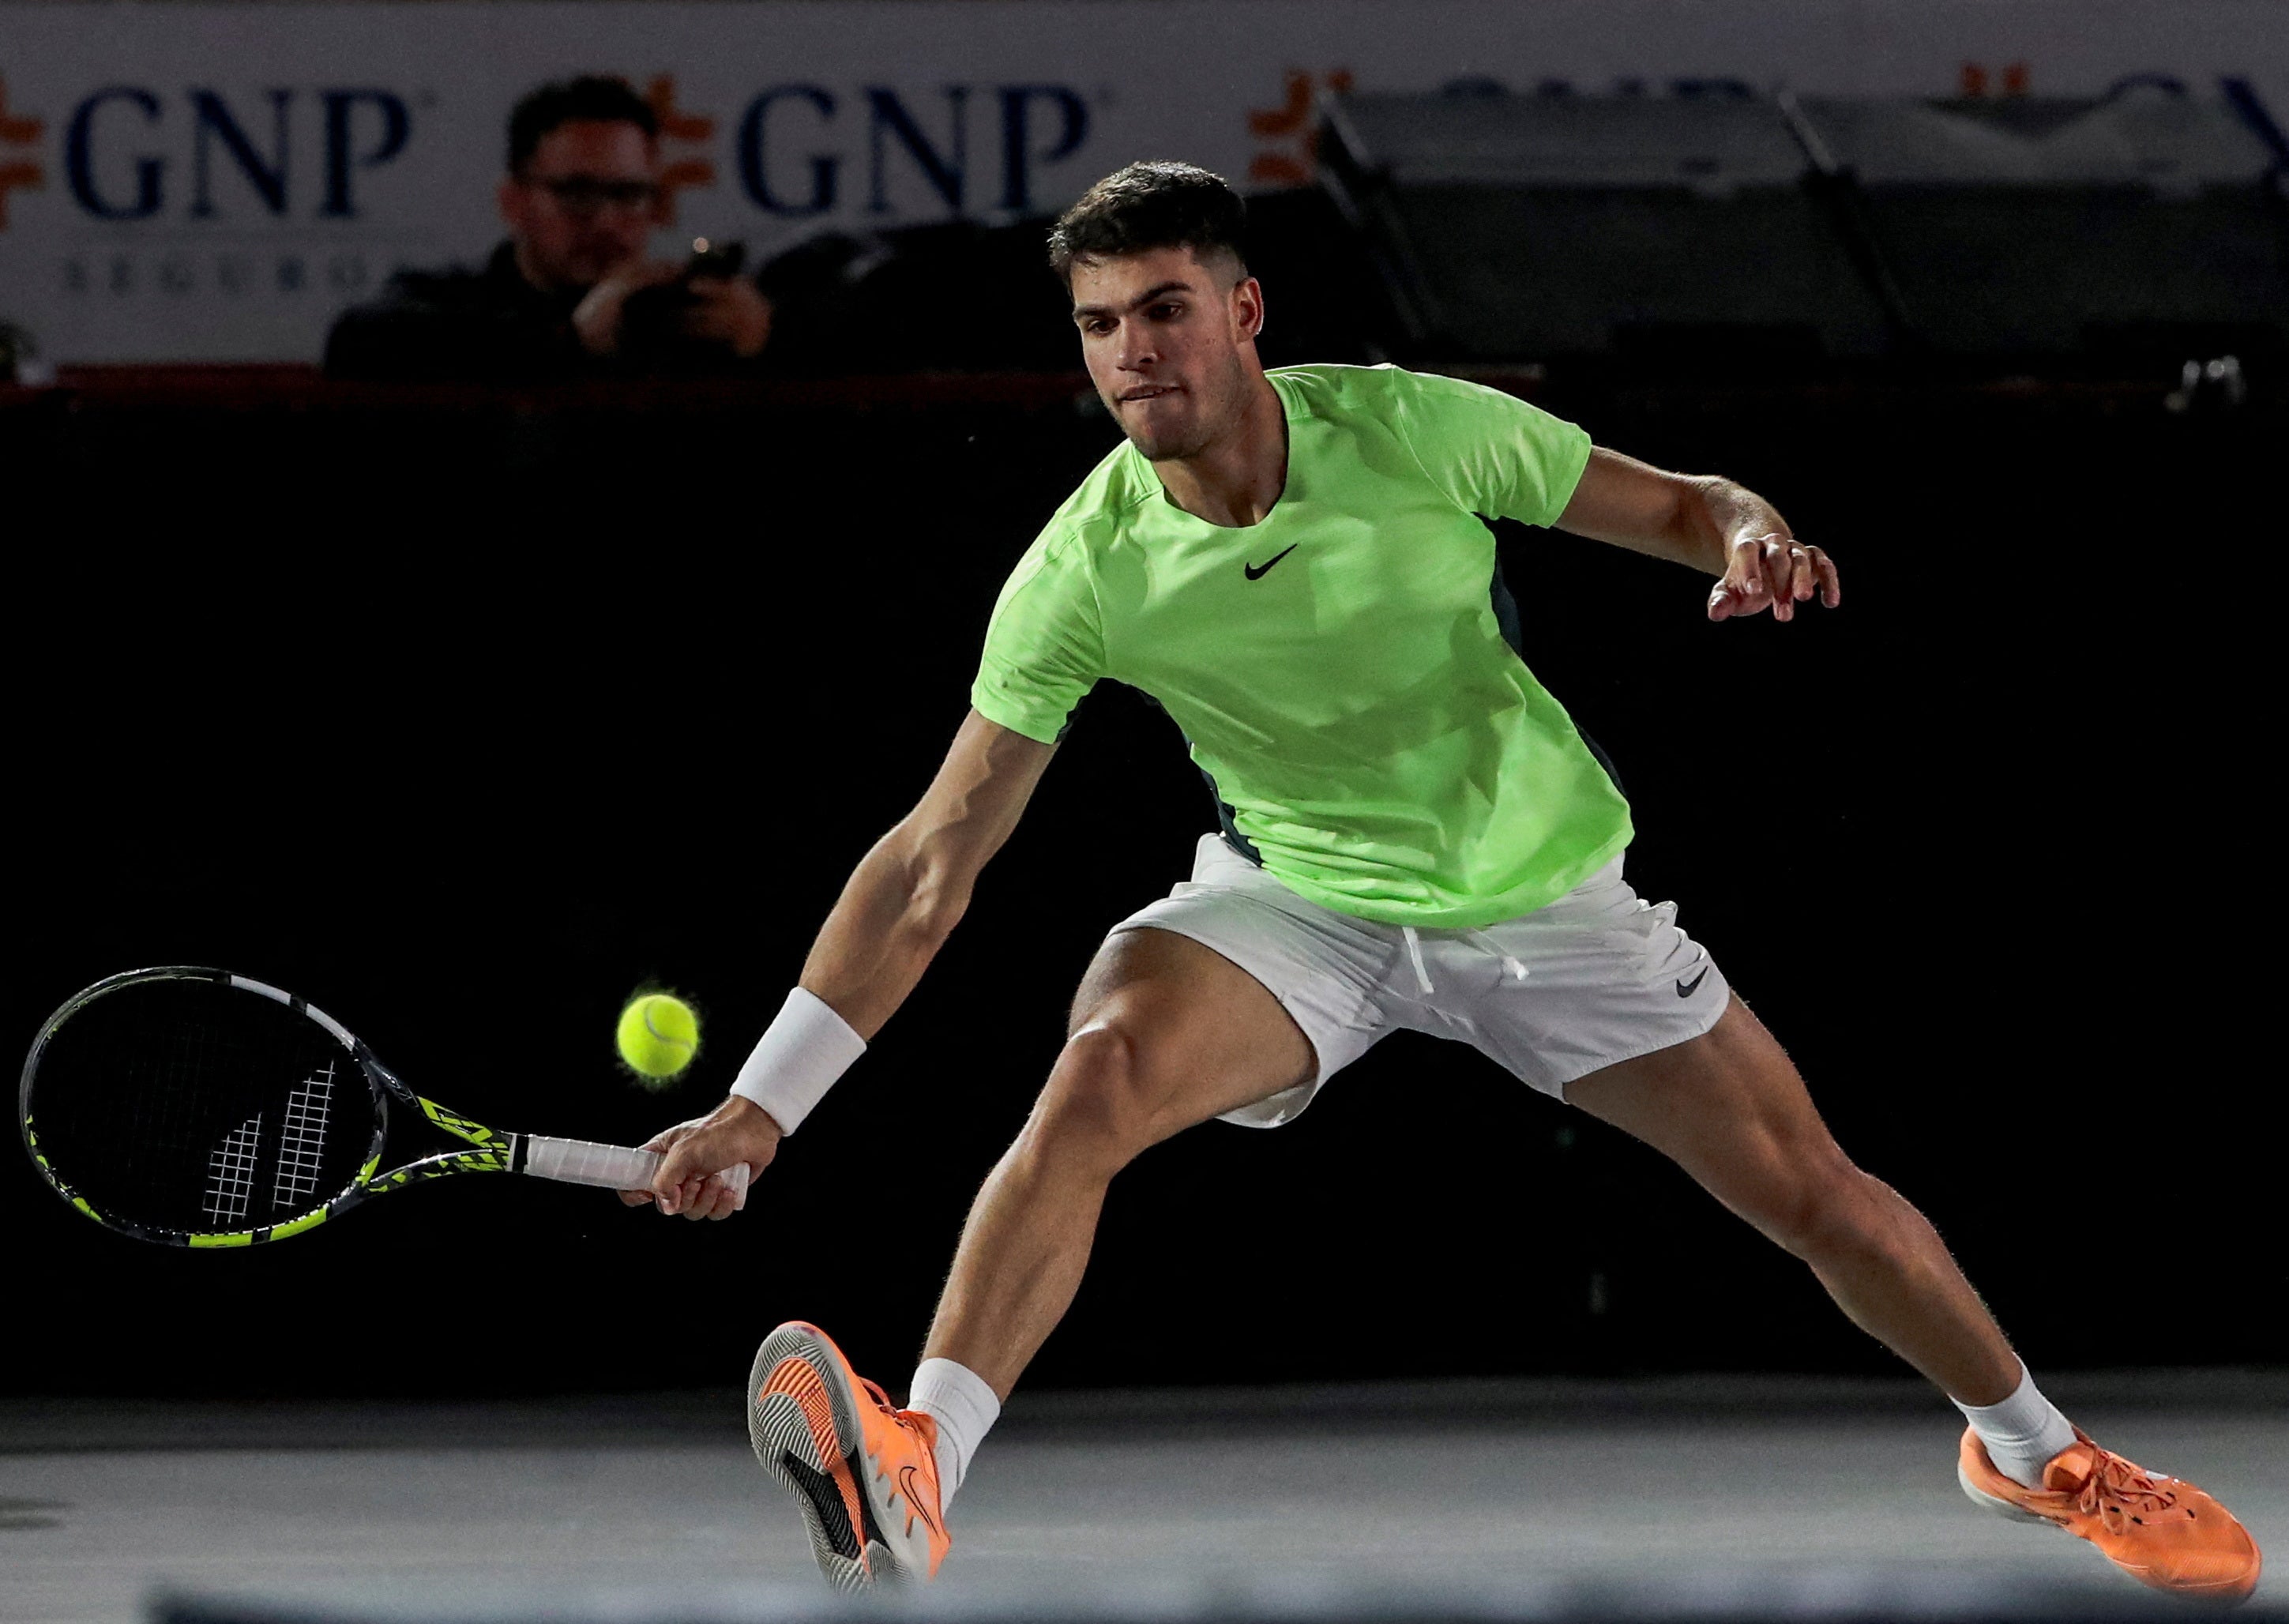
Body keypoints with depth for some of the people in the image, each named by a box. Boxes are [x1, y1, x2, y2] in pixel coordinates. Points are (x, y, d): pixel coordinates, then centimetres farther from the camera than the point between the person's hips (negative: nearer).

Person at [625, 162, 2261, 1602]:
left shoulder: (1419, 431, -20)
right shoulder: (1085, 571, -19)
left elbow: (1679, 504, -6)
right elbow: (932, 866, -17)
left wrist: (1752, 538, -31)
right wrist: (760, 1104, -23)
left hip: (1542, 890, 1)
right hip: (1297, 903, -1)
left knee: (1816, 1193, 3)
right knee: (1096, 1078, -31)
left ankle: (2034, 1449, 31)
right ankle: (913, 1476, -39)